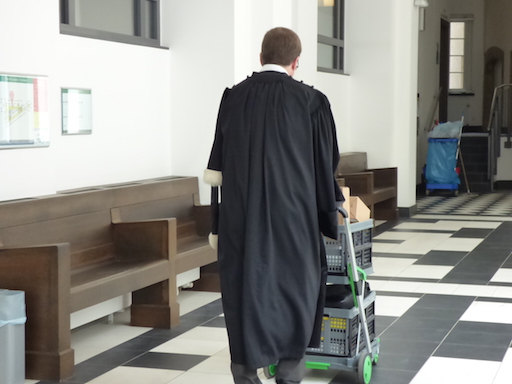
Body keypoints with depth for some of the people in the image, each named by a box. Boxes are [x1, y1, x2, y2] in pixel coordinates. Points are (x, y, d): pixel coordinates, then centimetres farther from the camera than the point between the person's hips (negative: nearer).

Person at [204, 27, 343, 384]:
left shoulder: (233, 98, 2)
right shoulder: (311, 101, -5)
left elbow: (217, 170, 4)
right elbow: (325, 167, 1)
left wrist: (219, 224, 11)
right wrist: (327, 220, 12)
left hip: (239, 218, 2)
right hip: (293, 218, -2)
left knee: (244, 296, 10)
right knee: (294, 296, 11)